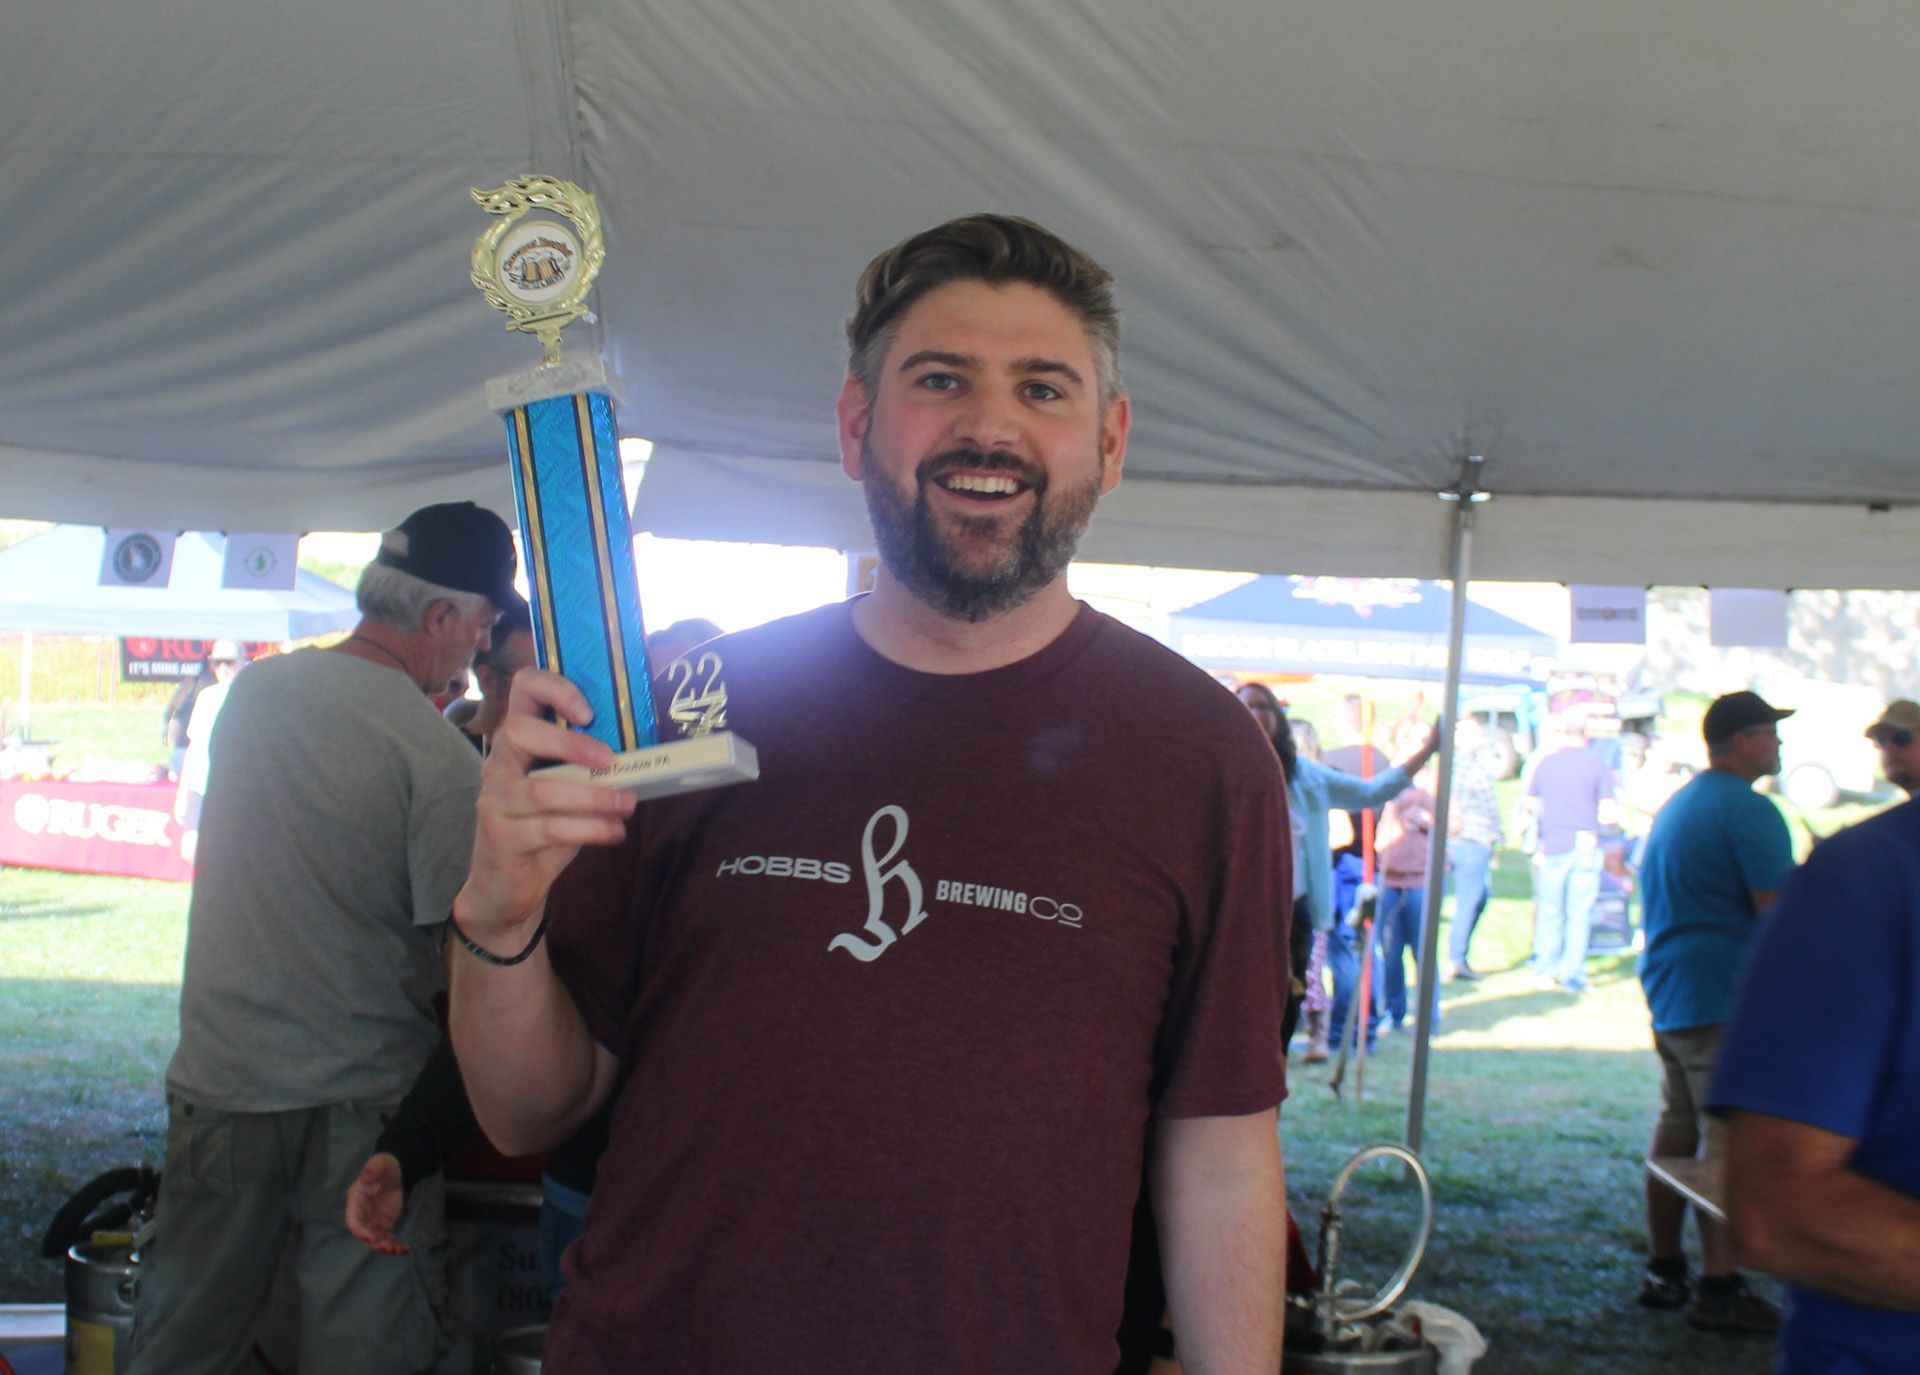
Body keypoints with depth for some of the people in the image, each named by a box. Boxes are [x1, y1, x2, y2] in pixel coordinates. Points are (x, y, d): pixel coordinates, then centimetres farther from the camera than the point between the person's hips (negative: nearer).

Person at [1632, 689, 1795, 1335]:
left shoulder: (1675, 807, 19)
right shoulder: (1749, 810, -14)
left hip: (1669, 992, 10)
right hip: (1729, 999, -10)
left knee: (1677, 1126, 14)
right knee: (1729, 1138, -8)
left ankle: (1663, 1270, 19)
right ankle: (1718, 1287, -8)